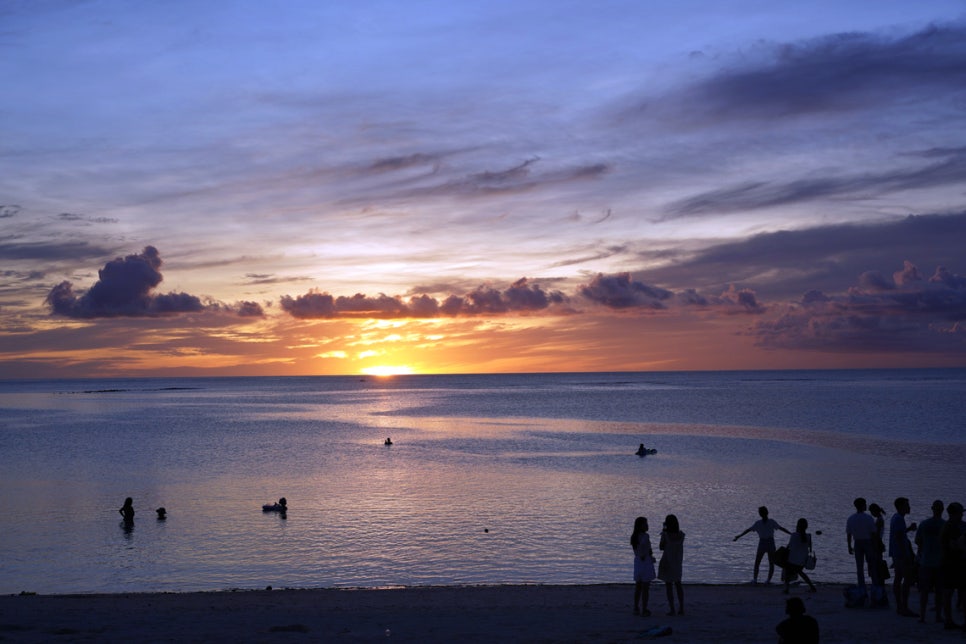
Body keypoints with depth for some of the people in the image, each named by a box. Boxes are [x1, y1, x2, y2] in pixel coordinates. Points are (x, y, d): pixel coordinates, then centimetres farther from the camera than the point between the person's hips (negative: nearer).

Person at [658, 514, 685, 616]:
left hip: (667, 563, -4)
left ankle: (672, 609, 2)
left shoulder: (665, 535, -17)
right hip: (678, 562, 4)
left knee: (668, 585, 4)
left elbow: (661, 547, -6)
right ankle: (681, 608, 16)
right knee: (678, 584, 18)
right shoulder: (681, 535, -5)